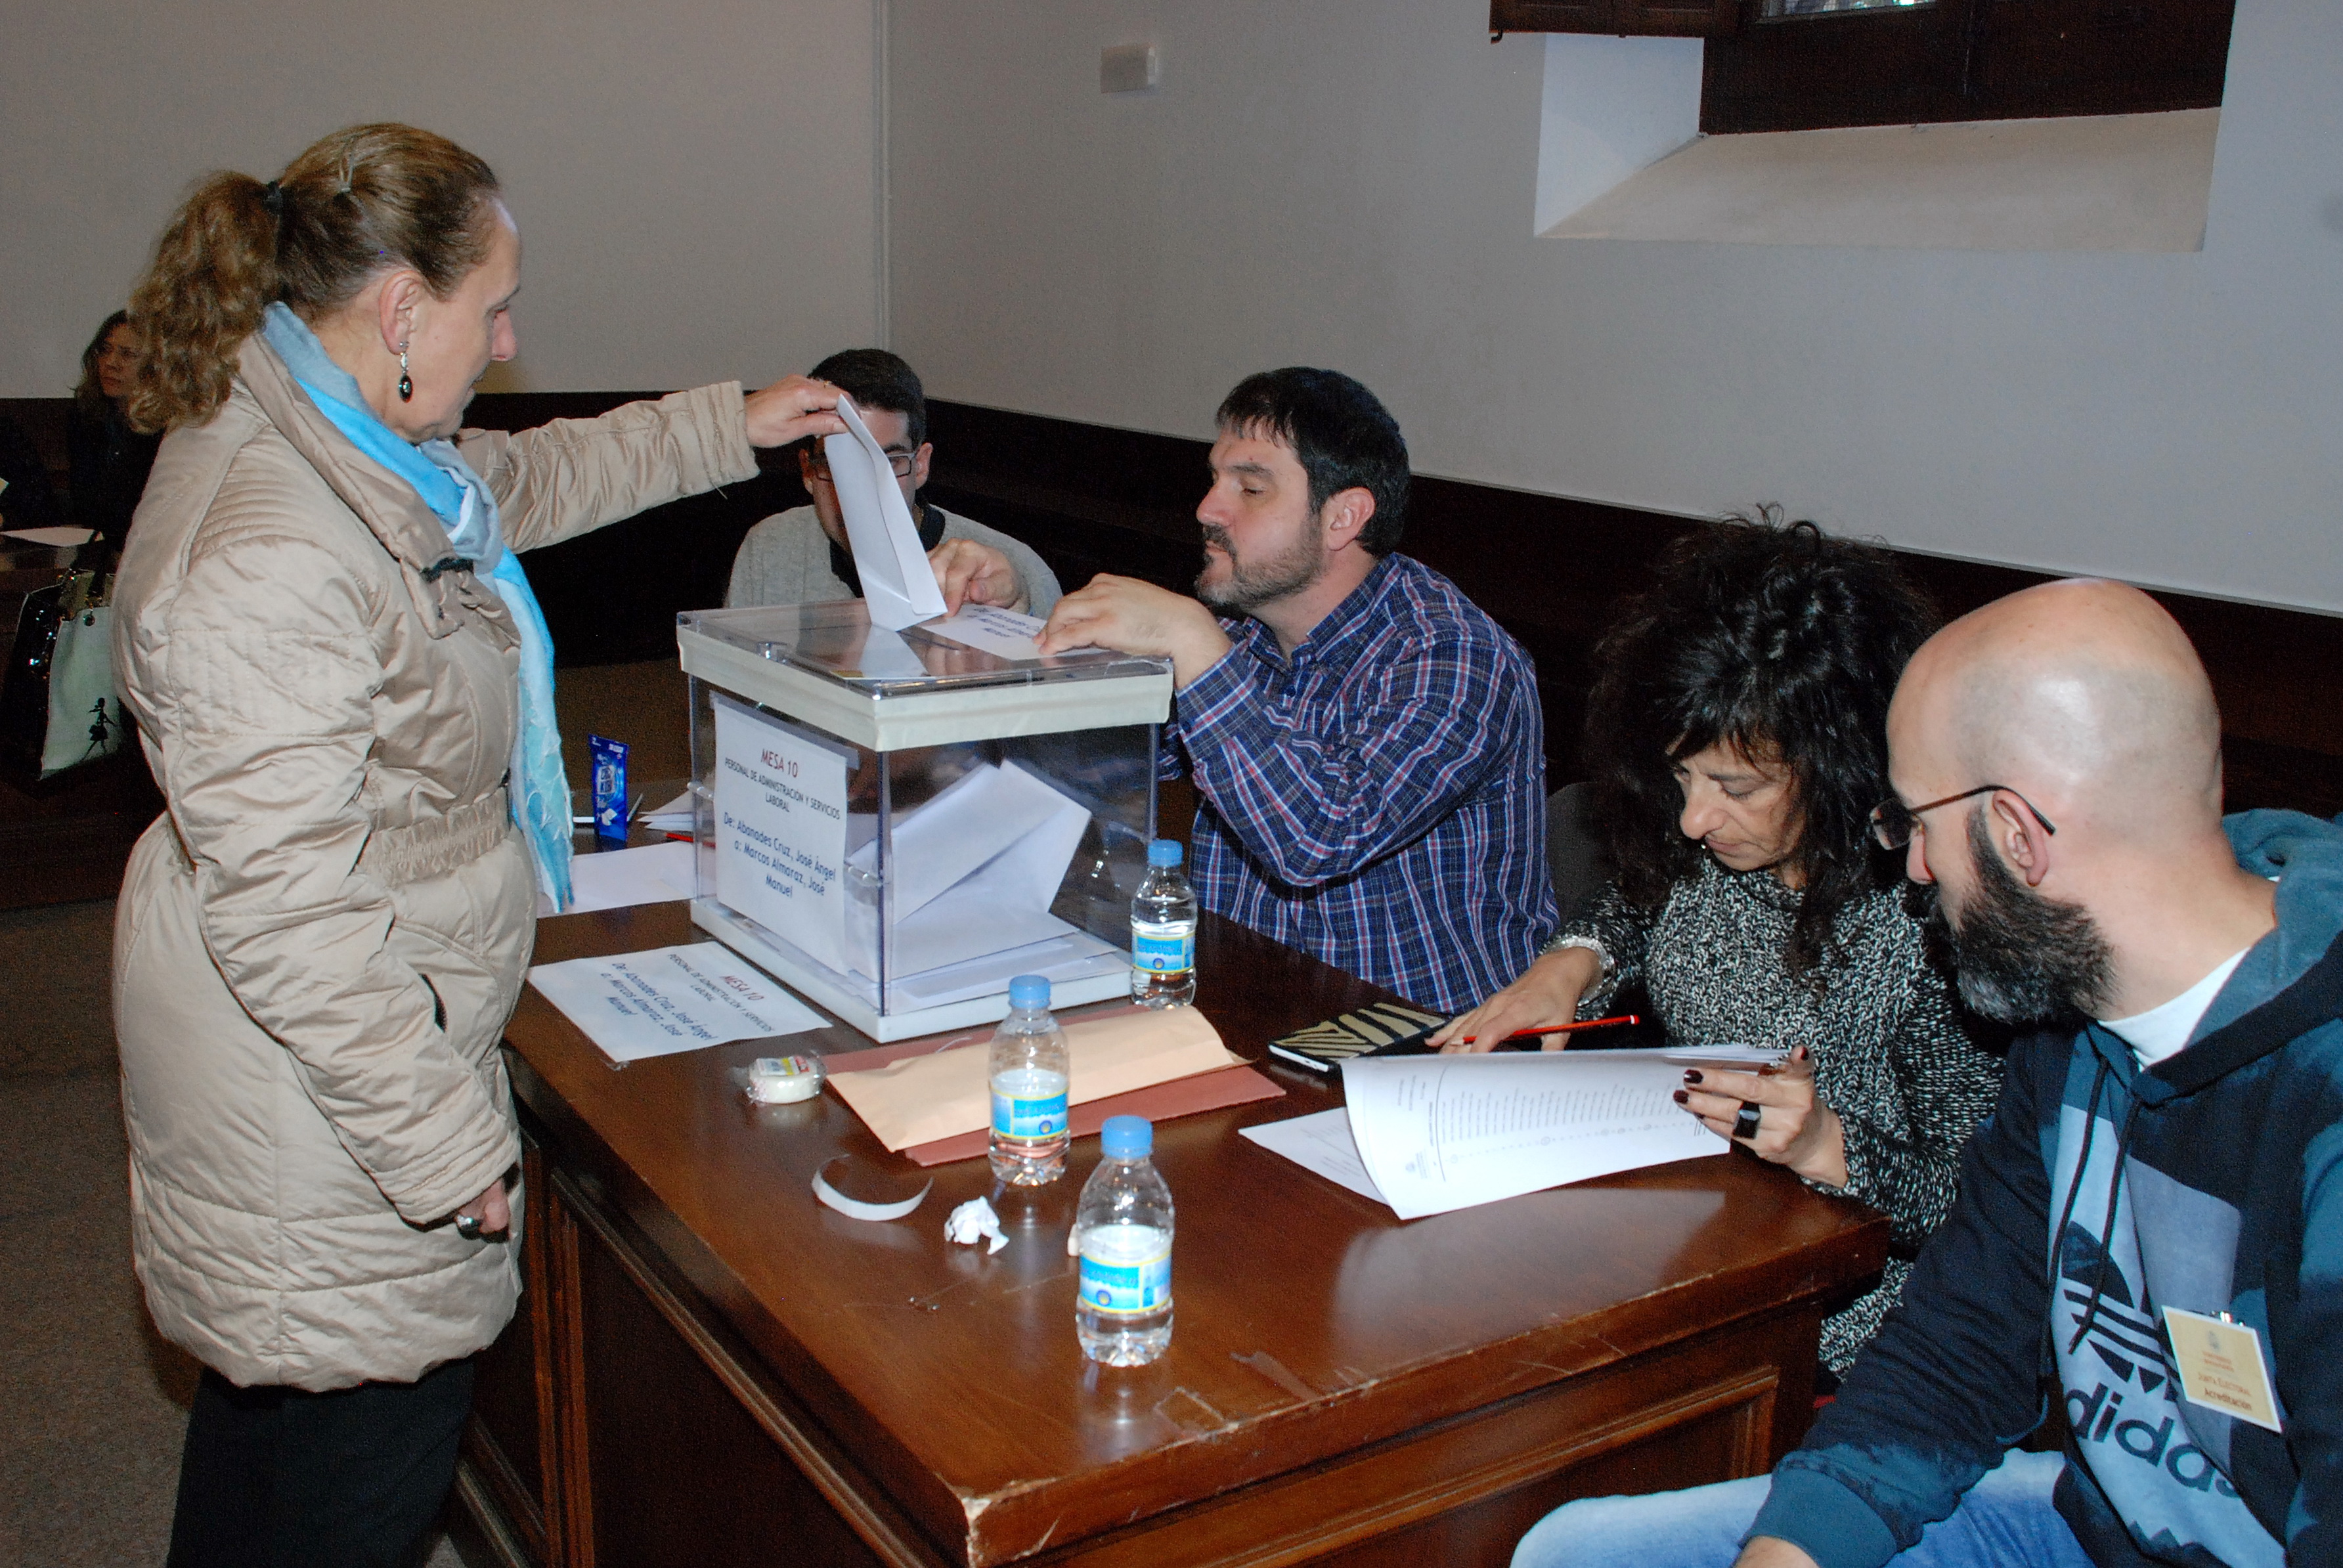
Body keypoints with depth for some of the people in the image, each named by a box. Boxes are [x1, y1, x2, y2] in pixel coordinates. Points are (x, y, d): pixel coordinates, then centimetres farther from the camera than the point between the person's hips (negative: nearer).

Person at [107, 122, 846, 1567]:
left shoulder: (332, 435, 3)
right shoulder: (268, 557, -30)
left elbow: (527, 481, 24)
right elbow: (286, 911, -29)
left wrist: (732, 426, 24)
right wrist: (446, 1139, -23)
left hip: (364, 1018, 10)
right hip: (322, 1078, -10)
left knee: (273, 1402, 26)